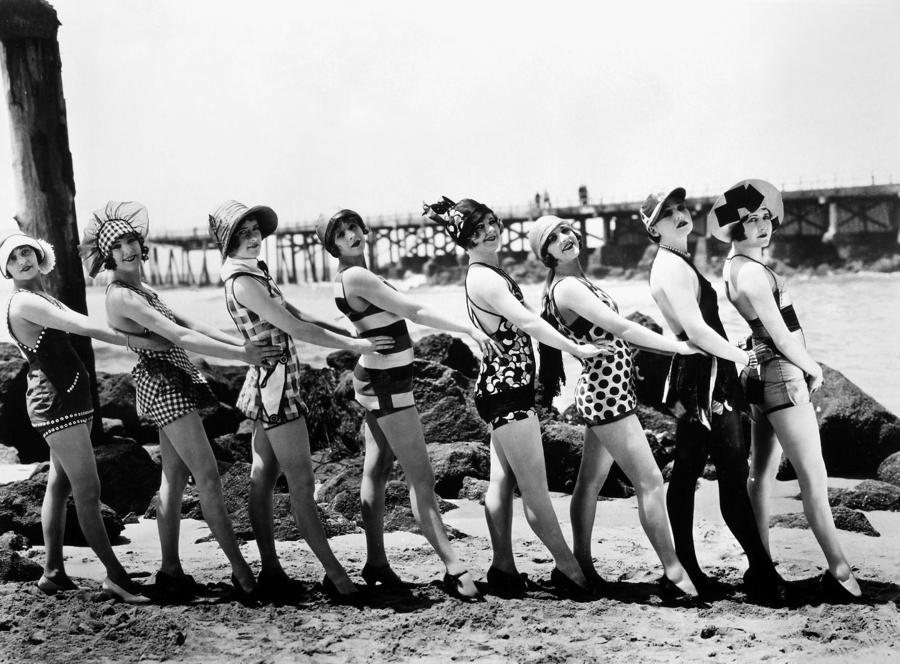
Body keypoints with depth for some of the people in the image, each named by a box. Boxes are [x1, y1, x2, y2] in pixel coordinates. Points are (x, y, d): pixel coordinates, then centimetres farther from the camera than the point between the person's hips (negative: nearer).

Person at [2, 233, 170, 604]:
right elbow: (81, 327, -21)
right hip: (54, 401, -10)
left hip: (68, 398, 10)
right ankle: (115, 577, -8)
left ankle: (53, 573, 19)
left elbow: (80, 325, 11)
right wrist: (133, 341, -22)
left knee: (60, 485, 13)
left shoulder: (44, 299, 18)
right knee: (88, 491, -10)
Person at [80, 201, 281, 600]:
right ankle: (242, 572, -10)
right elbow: (179, 337, -23)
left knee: (174, 477, 12)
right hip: (163, 385, -10)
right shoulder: (122, 296, -16)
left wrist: (241, 343, 1)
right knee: (208, 477, -11)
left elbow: (187, 323, 10)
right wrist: (241, 355, -24)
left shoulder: (140, 290, 15)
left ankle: (170, 570, 18)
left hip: (173, 385, 10)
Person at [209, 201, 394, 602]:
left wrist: (350, 333, 8)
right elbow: (295, 328, -18)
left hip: (266, 386, 10)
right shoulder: (242, 282, -16)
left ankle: (270, 571, 16)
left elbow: (295, 314, 15)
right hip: (275, 386, -10)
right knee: (302, 484, -8)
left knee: (263, 480, 11)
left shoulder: (255, 274, 14)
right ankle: (336, 575, -5)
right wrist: (353, 344, -13)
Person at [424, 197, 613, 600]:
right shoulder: (485, 279, -17)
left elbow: (520, 326, 20)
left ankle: (503, 568, 18)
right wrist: (576, 349, -16)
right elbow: (528, 322, -21)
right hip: (505, 389, -10)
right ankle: (570, 569, 2)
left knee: (502, 481, 12)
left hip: (503, 388, 10)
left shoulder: (487, 274, 15)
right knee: (535, 488, -4)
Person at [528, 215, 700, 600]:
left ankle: (581, 564, 24)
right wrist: (678, 346, -20)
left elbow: (613, 334, 14)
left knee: (591, 482, 15)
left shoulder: (578, 283, 13)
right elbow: (620, 329, -22)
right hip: (608, 393, -10)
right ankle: (673, 573, -4)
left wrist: (670, 349, 8)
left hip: (602, 392, 10)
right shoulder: (566, 288, -17)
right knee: (650, 482, -8)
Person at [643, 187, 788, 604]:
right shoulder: (673, 267, -14)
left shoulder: (673, 264, 18)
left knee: (686, 474, 11)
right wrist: (740, 356, -12)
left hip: (692, 378, 11)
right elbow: (696, 329, -22)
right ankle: (762, 572, -8)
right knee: (733, 476, -9)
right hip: (705, 380, -11)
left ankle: (684, 568, 18)